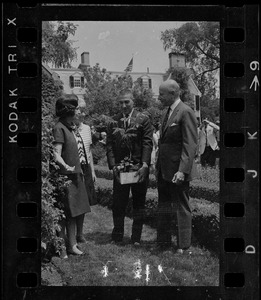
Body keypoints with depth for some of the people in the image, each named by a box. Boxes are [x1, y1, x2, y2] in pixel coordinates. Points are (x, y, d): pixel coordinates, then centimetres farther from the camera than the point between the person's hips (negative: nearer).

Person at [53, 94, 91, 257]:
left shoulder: (73, 127, 13)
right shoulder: (60, 128, -13)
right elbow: (56, 153, -20)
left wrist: (85, 167, 15)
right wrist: (66, 166, -34)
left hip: (79, 173, 9)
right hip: (68, 175, -9)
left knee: (82, 207, 15)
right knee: (72, 211, -5)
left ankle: (79, 236, 28)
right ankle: (71, 244, 3)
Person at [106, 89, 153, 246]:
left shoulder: (143, 119, 0)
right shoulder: (113, 121, 7)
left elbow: (148, 143, -5)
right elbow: (109, 145, 3)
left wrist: (144, 165, -15)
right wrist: (113, 166, -8)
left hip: (139, 168, -1)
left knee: (139, 204, 7)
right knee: (118, 204, 3)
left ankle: (136, 237, 17)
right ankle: (117, 236, 16)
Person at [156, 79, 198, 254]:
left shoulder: (185, 112, -14)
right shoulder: (168, 113, 14)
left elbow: (190, 145, -19)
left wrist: (182, 170, -24)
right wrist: (158, 166, 12)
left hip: (178, 171, -9)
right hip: (164, 170, 9)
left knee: (182, 208, 2)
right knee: (163, 207, 15)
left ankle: (183, 246, 13)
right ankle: (163, 243, 26)